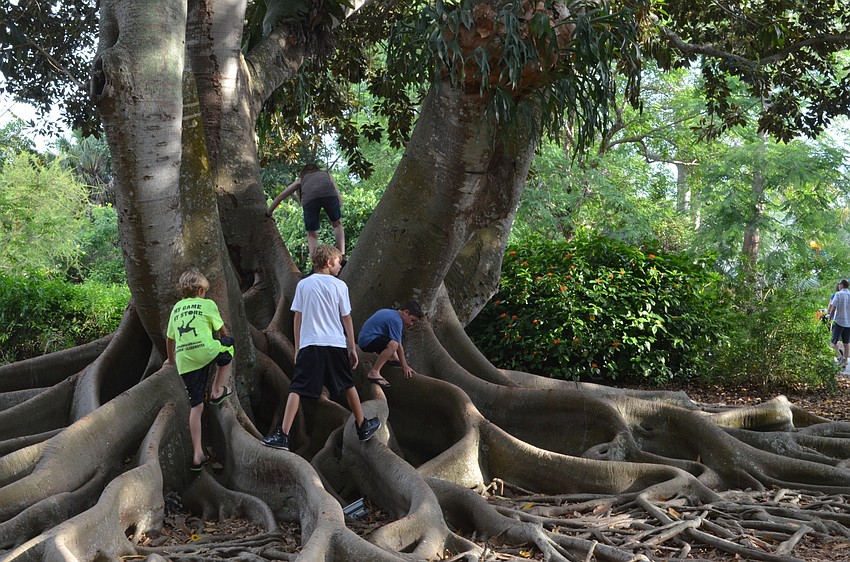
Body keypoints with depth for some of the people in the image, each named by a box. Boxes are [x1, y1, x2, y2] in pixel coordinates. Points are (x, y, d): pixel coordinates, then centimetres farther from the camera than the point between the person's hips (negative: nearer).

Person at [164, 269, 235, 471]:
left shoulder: (176, 308, 23)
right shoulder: (208, 304, 9)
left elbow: (169, 338, 30)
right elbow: (222, 331, 16)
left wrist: (171, 359, 47)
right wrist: (223, 342, 40)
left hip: (184, 361, 5)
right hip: (206, 351, -5)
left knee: (196, 406, 10)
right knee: (229, 344, 27)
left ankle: (197, 455, 7)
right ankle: (217, 391, 21)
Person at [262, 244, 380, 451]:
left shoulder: (303, 284, 4)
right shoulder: (339, 285, 1)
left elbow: (297, 318, 5)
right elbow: (346, 319, 4)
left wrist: (297, 348, 12)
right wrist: (352, 348, 12)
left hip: (309, 345, 0)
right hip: (335, 345, 0)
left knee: (296, 389, -5)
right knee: (348, 386, 18)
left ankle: (283, 435, -18)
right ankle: (363, 427, 32)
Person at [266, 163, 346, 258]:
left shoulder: (301, 180, 40)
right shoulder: (326, 174, 41)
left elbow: (280, 197, 42)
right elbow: (339, 199, 30)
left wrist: (268, 214, 51)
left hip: (309, 198, 0)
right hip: (328, 193, 0)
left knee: (312, 234, 15)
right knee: (337, 224, 24)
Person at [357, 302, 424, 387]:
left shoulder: (390, 312, 17)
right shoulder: (396, 320, -14)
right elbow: (399, 346, -15)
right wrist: (405, 366, -9)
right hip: (368, 340, -11)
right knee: (393, 345, -35)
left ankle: (393, 359, 14)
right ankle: (374, 373, -33)